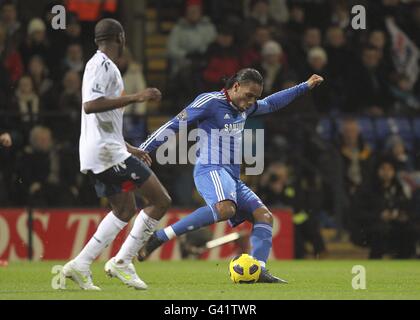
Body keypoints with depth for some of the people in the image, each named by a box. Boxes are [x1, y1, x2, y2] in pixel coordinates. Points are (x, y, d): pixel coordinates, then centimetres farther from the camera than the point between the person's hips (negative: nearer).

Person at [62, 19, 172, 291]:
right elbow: (90, 105, -26)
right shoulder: (103, 65, -9)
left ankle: (81, 265, 13)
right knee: (161, 200, -8)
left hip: (96, 155, 10)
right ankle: (123, 262, -8)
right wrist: (135, 98, -26)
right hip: (108, 152, -10)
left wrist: (129, 149, 31)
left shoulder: (100, 65, 22)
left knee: (125, 209, 21)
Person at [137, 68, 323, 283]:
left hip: (232, 177, 10)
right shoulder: (211, 102, -5)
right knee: (225, 208, -37)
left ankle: (257, 270, -15)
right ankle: (159, 238, -38)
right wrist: (143, 150, -8)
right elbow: (174, 125, -5)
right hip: (211, 169, -10)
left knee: (264, 216, -2)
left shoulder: (245, 108, 21)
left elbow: (271, 104, 41)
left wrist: (305, 87, 42)